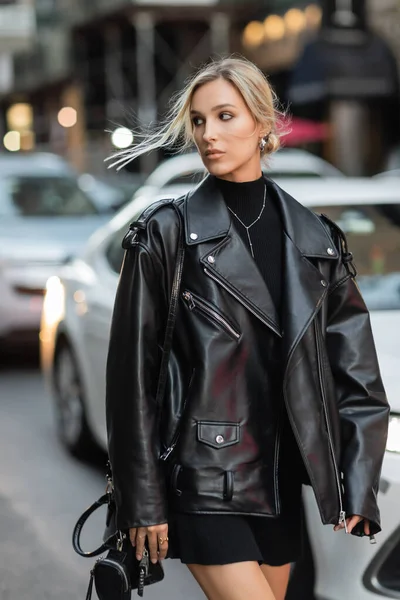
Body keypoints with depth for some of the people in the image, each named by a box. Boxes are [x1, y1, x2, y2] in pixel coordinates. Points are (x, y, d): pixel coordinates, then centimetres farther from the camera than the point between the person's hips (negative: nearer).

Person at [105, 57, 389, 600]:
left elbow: (356, 373, 7)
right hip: (202, 482, -4)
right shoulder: (167, 234, -4)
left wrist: (357, 487, -1)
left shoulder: (316, 239, 7)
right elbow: (132, 372, -4)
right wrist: (142, 499, -6)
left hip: (280, 479, 4)